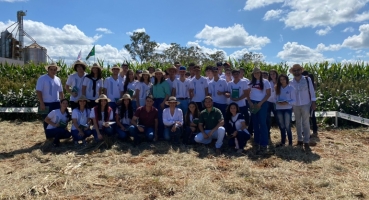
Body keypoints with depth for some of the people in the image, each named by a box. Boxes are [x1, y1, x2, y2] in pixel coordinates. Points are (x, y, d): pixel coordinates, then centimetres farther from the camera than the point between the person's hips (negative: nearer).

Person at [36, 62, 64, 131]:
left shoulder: (58, 79, 11)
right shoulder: (42, 78, -7)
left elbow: (61, 92, 17)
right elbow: (38, 91, -11)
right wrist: (41, 103, -16)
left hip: (56, 103, 5)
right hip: (46, 104, -5)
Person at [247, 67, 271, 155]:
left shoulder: (265, 82, 0)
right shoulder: (251, 82, 10)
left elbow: (268, 94, -4)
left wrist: (261, 103, -13)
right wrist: (249, 102, -4)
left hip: (262, 104, -4)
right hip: (253, 104, 4)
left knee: (262, 123, -8)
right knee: (255, 123, 9)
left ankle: (264, 145, -7)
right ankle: (256, 142, 20)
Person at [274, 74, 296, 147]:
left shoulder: (291, 88, -2)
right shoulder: (277, 88, 10)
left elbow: (294, 100, -4)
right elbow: (275, 98, 11)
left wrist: (287, 103, -20)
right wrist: (277, 102, -10)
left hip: (288, 109, -4)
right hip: (279, 109, 4)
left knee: (287, 126, -4)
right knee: (281, 126, 10)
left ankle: (290, 142, 7)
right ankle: (282, 142, 21)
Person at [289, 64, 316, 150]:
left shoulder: (307, 79, -3)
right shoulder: (291, 82, 1)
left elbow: (312, 91, -2)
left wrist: (313, 102, -5)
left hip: (306, 104, -3)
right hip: (295, 105, 3)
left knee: (306, 123, -4)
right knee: (298, 123, 11)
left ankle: (306, 142, -2)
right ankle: (300, 140, 21)